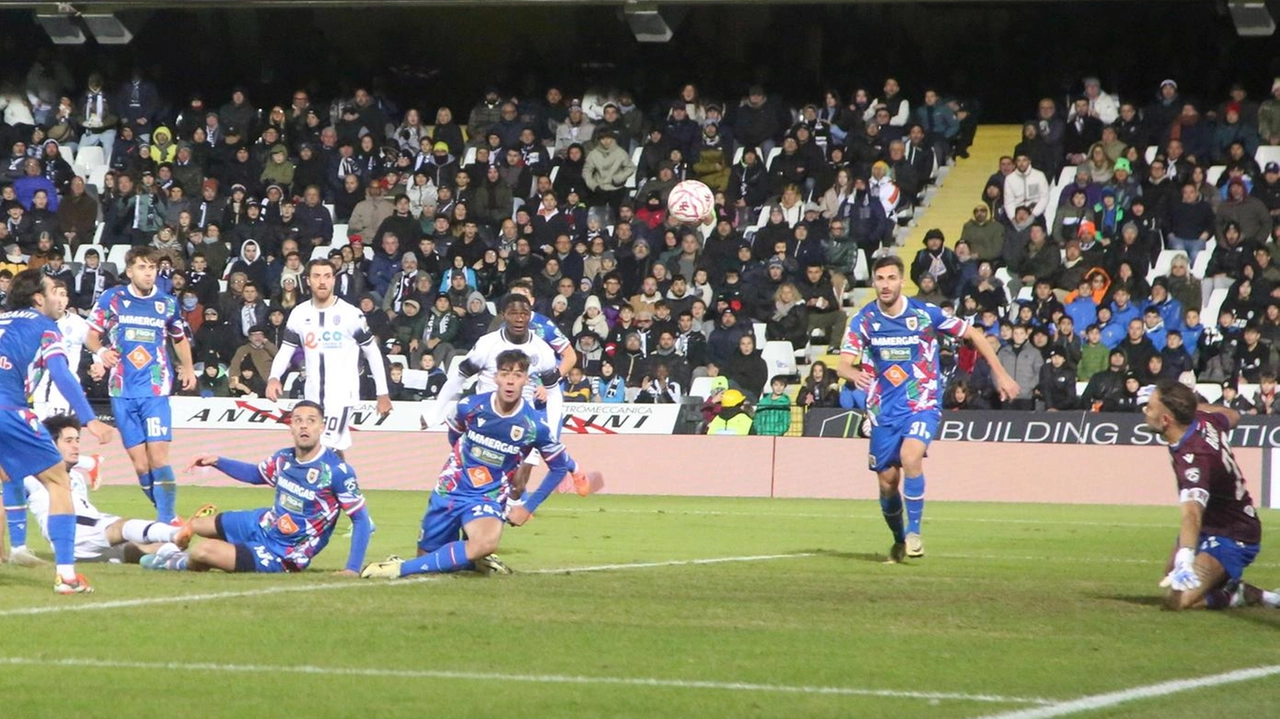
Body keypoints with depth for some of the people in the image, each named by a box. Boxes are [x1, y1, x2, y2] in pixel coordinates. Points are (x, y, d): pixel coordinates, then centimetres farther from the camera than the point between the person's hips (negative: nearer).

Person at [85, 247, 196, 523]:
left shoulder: (168, 303, 6)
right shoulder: (112, 298, 2)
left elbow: (180, 338, 23)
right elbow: (91, 335, 6)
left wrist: (188, 368, 13)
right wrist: (101, 350, -14)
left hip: (155, 388, -1)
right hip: (122, 390, 1)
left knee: (158, 456, -14)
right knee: (139, 461, 1)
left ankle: (167, 520, -12)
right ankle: (166, 514, 14)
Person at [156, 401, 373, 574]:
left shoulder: (337, 471, -26)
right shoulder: (283, 459, -6)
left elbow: (361, 519, -20)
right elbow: (255, 474, 18)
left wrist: (352, 569, -29)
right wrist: (217, 462, 5)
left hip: (281, 558, -7)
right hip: (263, 525, 7)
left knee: (203, 551, -17)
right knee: (196, 525, 21)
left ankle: (180, 564, 18)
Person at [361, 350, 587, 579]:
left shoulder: (535, 425, -14)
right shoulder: (470, 406, -10)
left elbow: (560, 467, 1)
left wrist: (528, 507, 0)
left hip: (488, 498, -3)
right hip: (451, 489, 3)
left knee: (487, 543, -35)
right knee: (427, 555, 6)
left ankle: (401, 568, -27)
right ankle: (469, 558, 36)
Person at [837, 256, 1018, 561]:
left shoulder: (926, 314, -9)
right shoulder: (863, 319, -5)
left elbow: (972, 333, 2)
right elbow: (843, 364, -13)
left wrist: (1001, 375, 2)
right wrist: (854, 373, -38)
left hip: (922, 404, -3)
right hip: (884, 410, 3)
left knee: (910, 457, -29)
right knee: (887, 482, 4)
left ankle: (914, 531, -15)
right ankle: (898, 540, 29)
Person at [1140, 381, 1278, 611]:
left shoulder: (1193, 459, -36)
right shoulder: (1204, 420, -10)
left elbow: (1192, 514, -53)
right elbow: (1232, 415, 16)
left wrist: (1185, 561, -68)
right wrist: (1189, 405, 26)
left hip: (1231, 540, -10)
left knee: (1178, 600, -25)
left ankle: (1239, 595, -3)